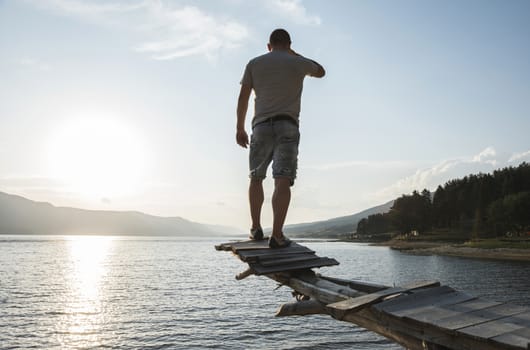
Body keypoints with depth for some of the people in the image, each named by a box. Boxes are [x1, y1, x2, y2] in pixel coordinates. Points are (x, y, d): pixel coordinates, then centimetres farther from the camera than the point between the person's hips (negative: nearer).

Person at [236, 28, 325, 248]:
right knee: (283, 180, -10)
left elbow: (243, 97, 7)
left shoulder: (254, 63, 13)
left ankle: (256, 228, 17)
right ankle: (277, 235, -19)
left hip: (261, 125, 2)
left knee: (256, 177, 15)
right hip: (287, 125, -2)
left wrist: (240, 128, 10)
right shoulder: (298, 63, 11)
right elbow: (320, 72, 31)